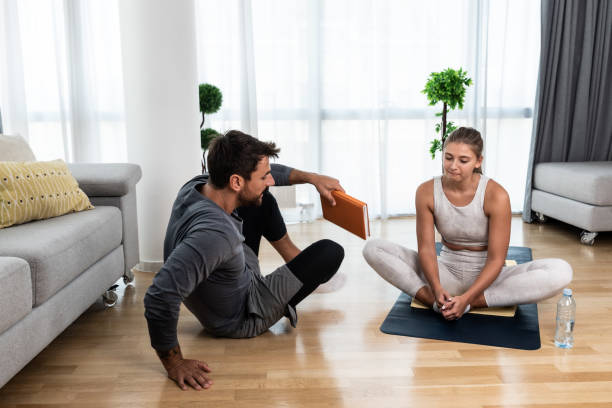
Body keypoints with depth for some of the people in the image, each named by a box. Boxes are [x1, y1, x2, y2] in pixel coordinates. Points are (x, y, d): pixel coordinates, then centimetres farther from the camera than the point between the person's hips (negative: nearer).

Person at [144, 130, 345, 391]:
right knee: (330, 252, -6)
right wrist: (174, 363, -36)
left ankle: (299, 264, 27)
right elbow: (160, 298, -48)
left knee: (263, 201, 11)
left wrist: (311, 178, 3)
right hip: (241, 319, -8)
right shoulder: (214, 233, -43)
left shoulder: (199, 184, -15)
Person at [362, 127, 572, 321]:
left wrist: (466, 298, -29)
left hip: (486, 275, -1)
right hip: (447, 272, 2)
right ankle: (437, 300, -29)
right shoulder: (427, 192, -11)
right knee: (373, 249, -18)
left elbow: (496, 259, -17)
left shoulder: (496, 195, -18)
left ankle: (472, 303, -27)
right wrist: (437, 288, -29)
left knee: (561, 271, -29)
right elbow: (426, 248, -11)